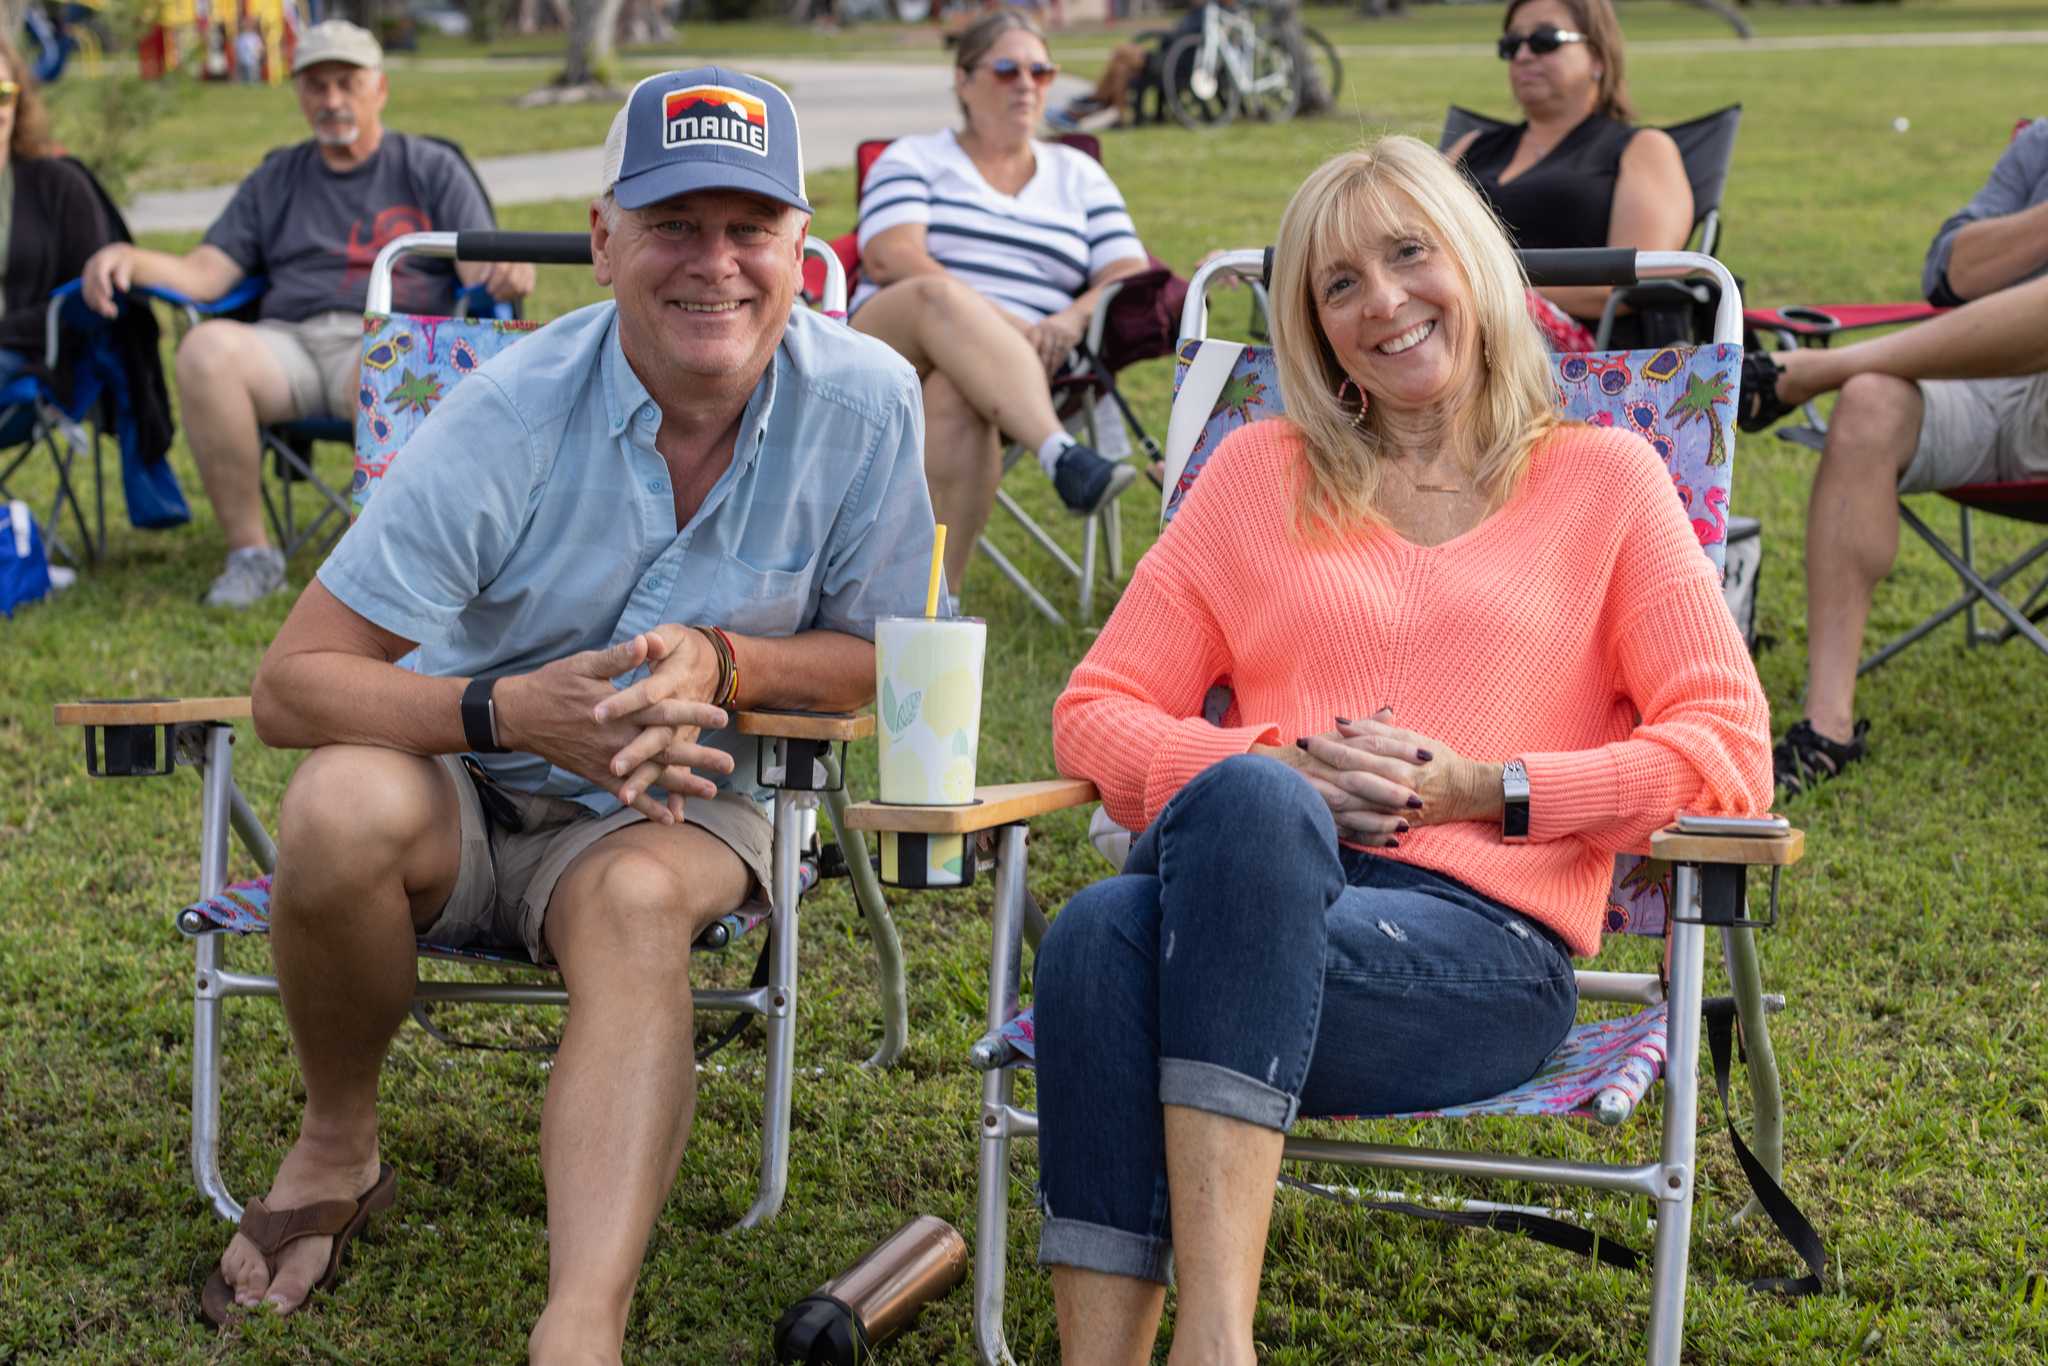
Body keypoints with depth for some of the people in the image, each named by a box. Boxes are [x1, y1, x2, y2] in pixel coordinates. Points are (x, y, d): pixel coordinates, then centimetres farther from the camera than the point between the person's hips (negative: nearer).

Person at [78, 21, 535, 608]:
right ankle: (249, 553, -23)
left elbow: (480, 270, 4)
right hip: (289, 340, 3)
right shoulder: (275, 180, 26)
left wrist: (507, 270, -22)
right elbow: (203, 274, 17)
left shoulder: (432, 168, 17)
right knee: (205, 350, -32)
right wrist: (130, 259, -4)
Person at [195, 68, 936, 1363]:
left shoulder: (865, 400, -13)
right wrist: (514, 709, -35)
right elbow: (293, 686, -18)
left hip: (678, 811, 0)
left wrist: (720, 661, -22)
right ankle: (337, 1147, -5)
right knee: (343, 805, -33)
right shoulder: (510, 415, -18)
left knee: (635, 902, -35)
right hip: (465, 795, 0)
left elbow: (887, 665, -2)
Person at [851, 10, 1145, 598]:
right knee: (939, 295, -39)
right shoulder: (913, 160, 18)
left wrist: (1073, 318, -12)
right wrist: (1000, 321, -16)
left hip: (1023, 372, 1)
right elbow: (892, 260, -2)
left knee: (956, 395, -39)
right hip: (892, 345, -1)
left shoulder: (1078, 175, 24)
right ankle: (1063, 456, -58)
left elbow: (1130, 279, 13)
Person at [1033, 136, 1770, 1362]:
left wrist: (1475, 786, -4)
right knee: (1106, 927, -35)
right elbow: (1097, 711, 17)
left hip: (1484, 944, -2)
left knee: (1239, 802, -36)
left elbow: (1728, 755, 8)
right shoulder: (1261, 472, 24)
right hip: (1247, 891, 3)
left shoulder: (1603, 478, 17)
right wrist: (1276, 775, -3)